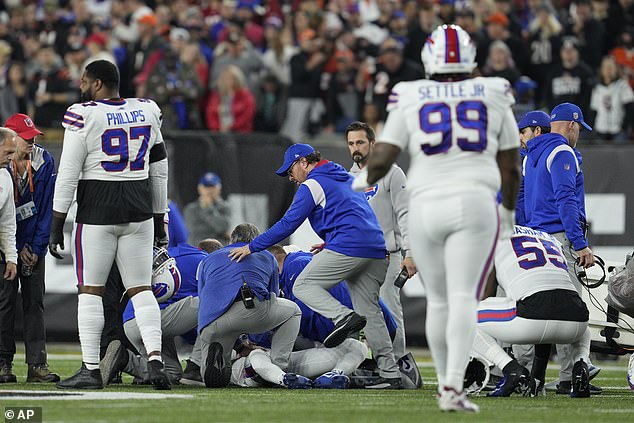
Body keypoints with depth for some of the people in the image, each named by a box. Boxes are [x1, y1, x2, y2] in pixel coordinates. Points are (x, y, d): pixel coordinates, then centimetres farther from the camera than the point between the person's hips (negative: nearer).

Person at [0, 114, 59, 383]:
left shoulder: (44, 162, -4)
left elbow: (47, 208, -1)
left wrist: (36, 247, -7)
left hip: (34, 244, 2)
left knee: (35, 301, 0)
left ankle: (37, 364, -2)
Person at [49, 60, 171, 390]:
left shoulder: (84, 116, -8)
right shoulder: (147, 113, 8)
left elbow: (68, 174, -9)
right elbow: (159, 172, 14)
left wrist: (56, 225, -4)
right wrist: (159, 220, 22)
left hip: (97, 212, -5)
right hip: (139, 210, 5)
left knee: (90, 291, 2)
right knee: (141, 289, 8)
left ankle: (90, 370, 0)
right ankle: (155, 360, -7)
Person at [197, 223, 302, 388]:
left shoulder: (208, 260, 37)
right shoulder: (267, 257, 32)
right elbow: (273, 296, 37)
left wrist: (239, 344, 42)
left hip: (210, 325, 2)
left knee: (212, 379, 23)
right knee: (293, 311, 30)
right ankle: (278, 367, 12)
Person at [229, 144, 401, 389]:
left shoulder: (312, 185, 3)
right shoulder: (346, 178, 29)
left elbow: (288, 224, -3)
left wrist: (252, 247, -1)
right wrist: (328, 245, 30)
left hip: (347, 246, -8)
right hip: (376, 250, 8)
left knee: (303, 286, 0)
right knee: (369, 311, 8)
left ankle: (344, 316, -24)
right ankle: (390, 374, 0)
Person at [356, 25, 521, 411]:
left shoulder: (411, 100, 5)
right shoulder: (494, 98, 8)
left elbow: (381, 161, 1)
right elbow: (511, 168, 12)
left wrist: (364, 180, 23)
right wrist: (509, 209, 29)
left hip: (426, 205, 1)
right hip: (475, 203, -1)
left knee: (439, 299, 13)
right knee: (464, 298, -9)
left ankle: (446, 382, 21)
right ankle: (453, 388, -23)